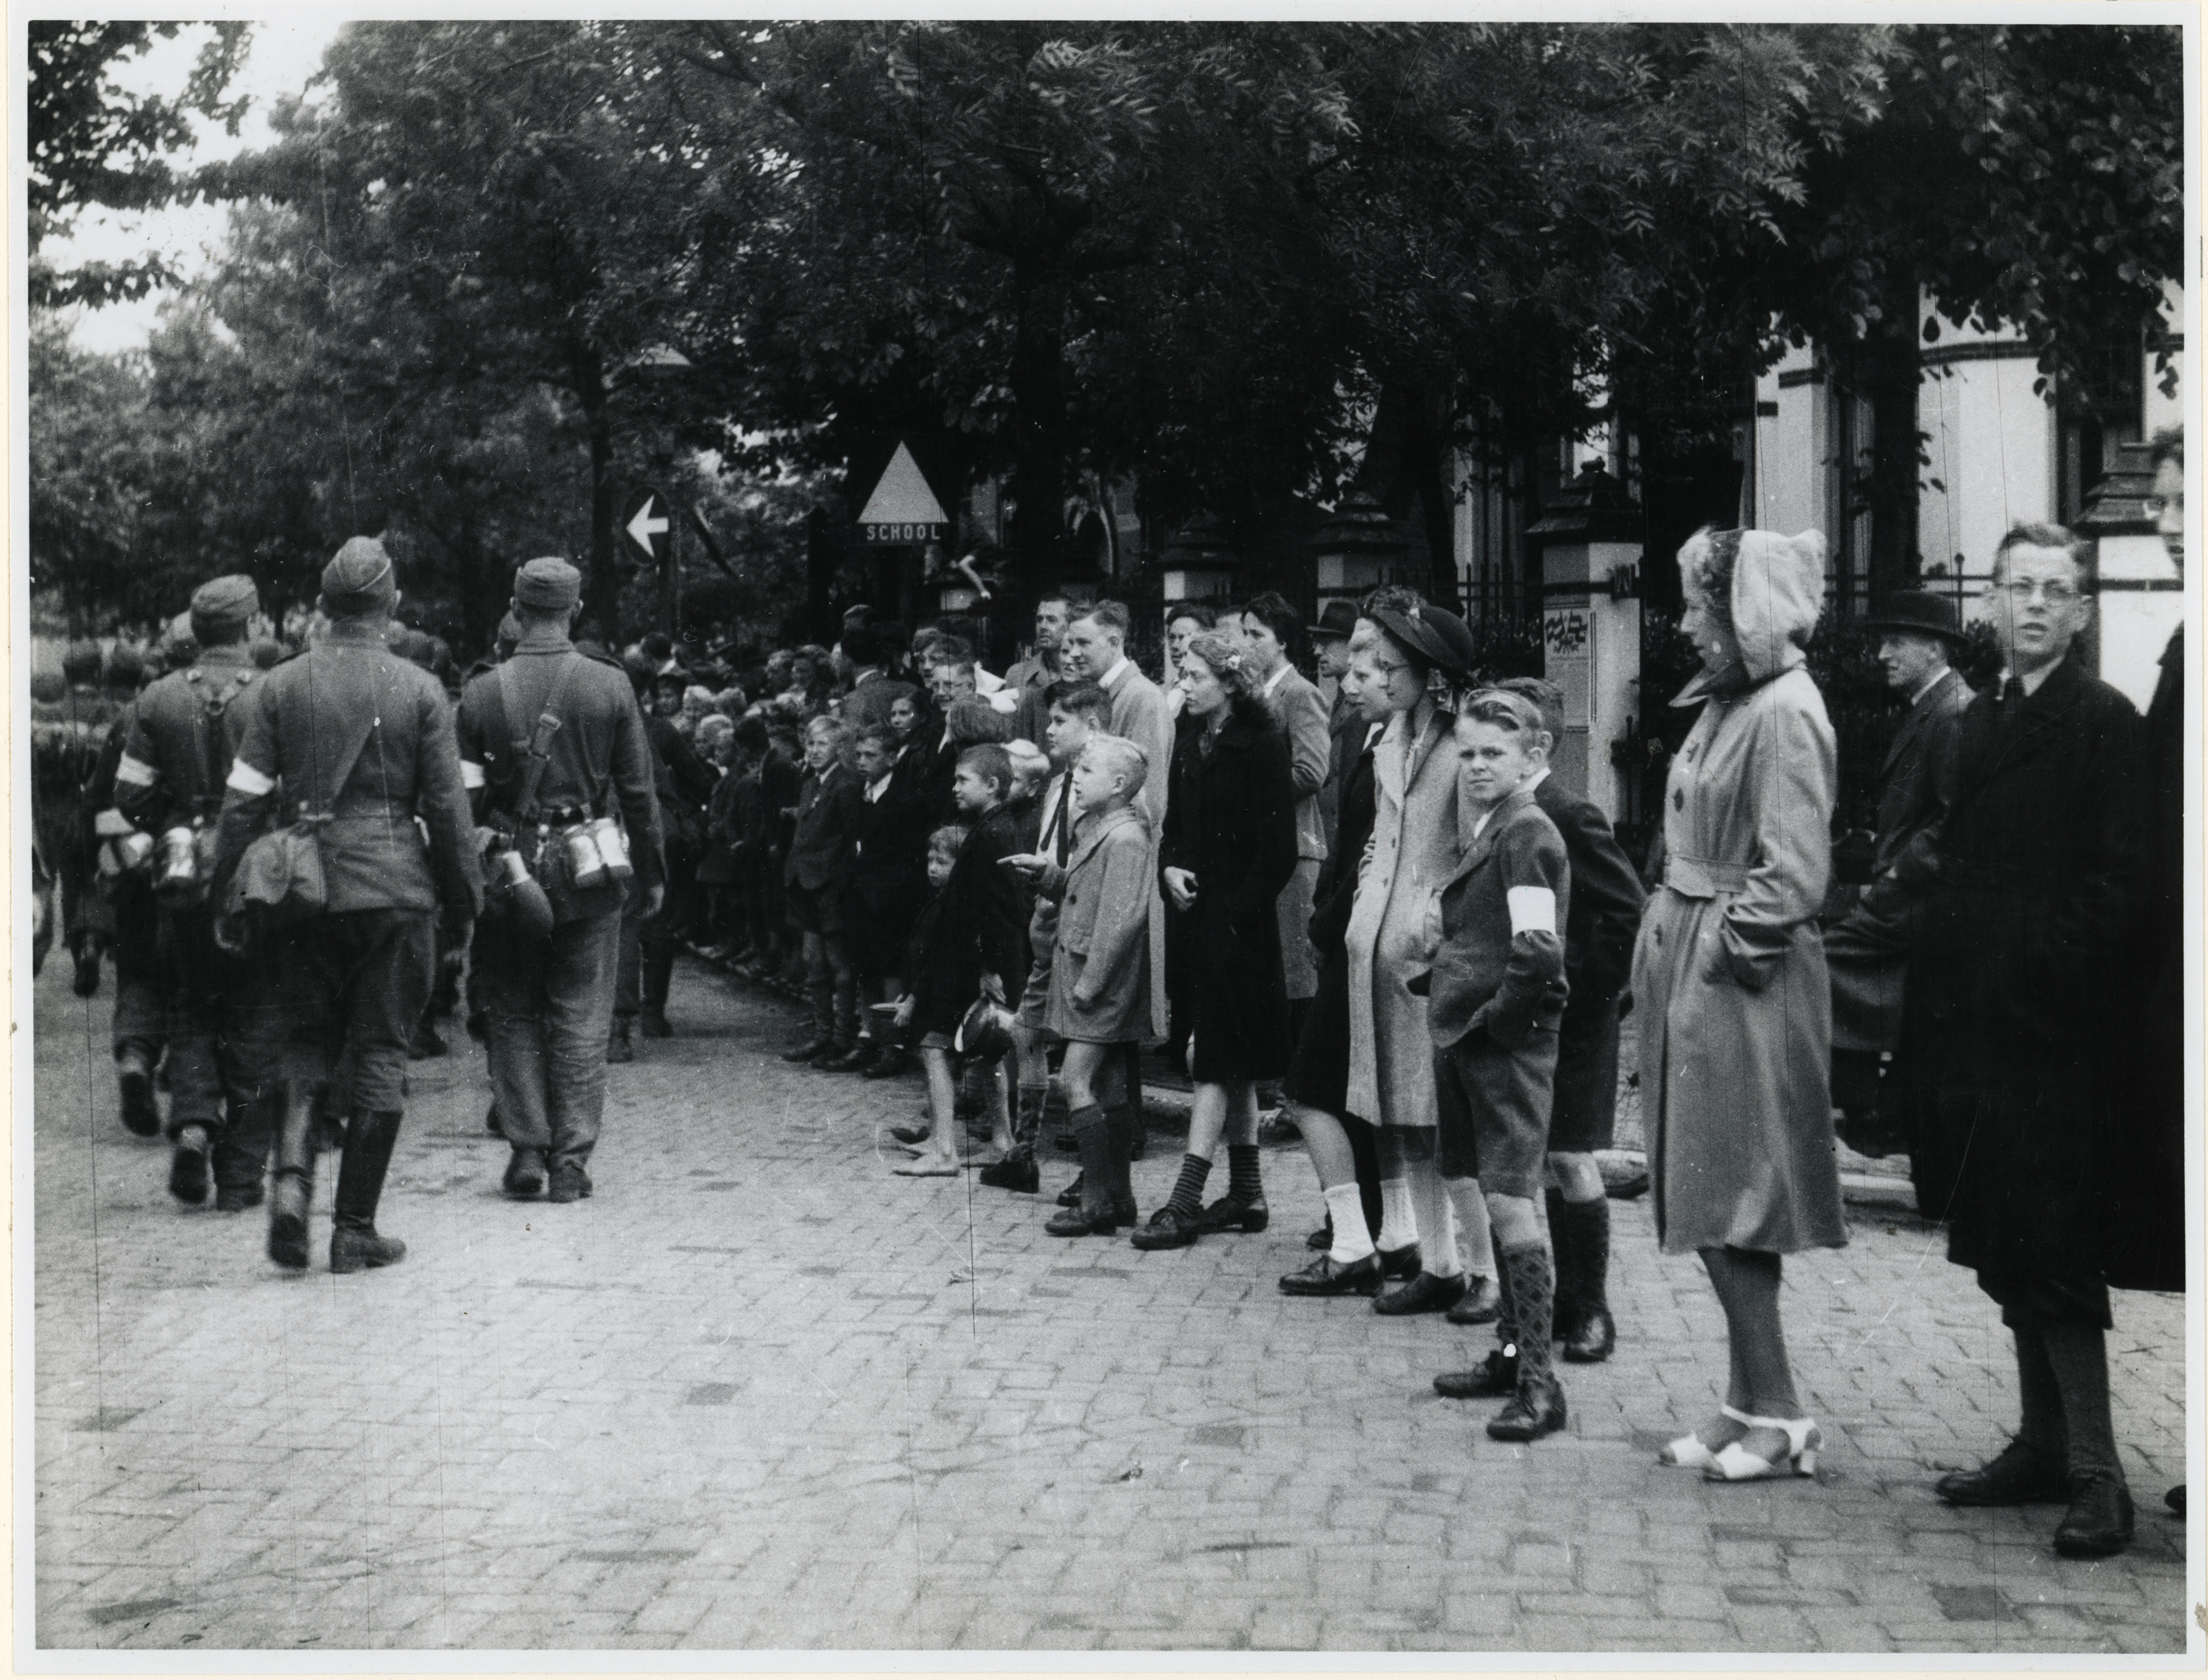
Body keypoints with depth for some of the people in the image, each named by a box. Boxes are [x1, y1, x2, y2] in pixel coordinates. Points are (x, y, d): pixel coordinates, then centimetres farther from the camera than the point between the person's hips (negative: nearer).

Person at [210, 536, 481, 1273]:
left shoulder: (282, 686, 2)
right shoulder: (420, 690, -3)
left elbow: (244, 800, 2)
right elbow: (447, 808, -2)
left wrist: (227, 898, 9)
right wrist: (463, 902, 7)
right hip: (393, 889, -2)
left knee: (309, 1038, 17)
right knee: (380, 1052, 5)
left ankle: (292, 1173, -6)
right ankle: (355, 1227, 6)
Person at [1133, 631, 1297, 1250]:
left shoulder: (1261, 745, -12)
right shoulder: (1190, 738, 10)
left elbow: (1277, 847, -14)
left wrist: (1239, 907, -18)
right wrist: (1170, 867, -1)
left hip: (1239, 920, -8)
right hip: (1195, 915, 8)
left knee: (1215, 1060, -7)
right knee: (1228, 1064, 13)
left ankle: (1187, 1200, -7)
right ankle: (1246, 1195, 21)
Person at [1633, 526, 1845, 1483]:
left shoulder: (1785, 712, -15)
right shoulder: (1723, 703, 12)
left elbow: (1793, 873, -19)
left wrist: (1727, 947, -15)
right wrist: (1668, 951, 8)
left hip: (1743, 984, -9)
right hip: (1692, 971, 9)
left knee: (1731, 1208, -4)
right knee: (1710, 1205, 12)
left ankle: (1777, 1418, 4)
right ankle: (1751, 1405, 20)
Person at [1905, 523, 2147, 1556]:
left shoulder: (2105, 723, -8)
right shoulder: (1982, 721, 14)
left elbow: (2118, 884, -14)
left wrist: (2049, 979, -16)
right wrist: (1935, 1015, 8)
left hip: (2057, 1037, -8)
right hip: (1981, 1032, 8)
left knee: (2053, 1253, -6)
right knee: (2007, 1254, 13)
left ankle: (2095, 1475, 2)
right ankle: (2044, 1446, 23)